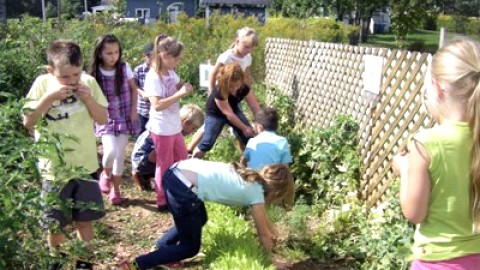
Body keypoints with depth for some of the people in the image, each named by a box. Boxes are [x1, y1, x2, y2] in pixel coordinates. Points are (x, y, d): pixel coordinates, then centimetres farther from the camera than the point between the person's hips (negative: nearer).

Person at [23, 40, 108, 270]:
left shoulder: (89, 82, -5)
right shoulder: (42, 84, -10)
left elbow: (103, 118, 0)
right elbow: (28, 122, -11)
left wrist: (88, 97, -17)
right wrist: (49, 97, -22)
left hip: (85, 165, 1)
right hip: (55, 169, -1)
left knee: (85, 219, 11)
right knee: (55, 224, 10)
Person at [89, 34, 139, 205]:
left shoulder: (124, 68, -7)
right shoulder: (95, 74, -11)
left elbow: (133, 89, 6)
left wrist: (134, 109, 0)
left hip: (124, 118, 2)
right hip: (106, 120, -2)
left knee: (120, 155, 5)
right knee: (111, 151, -20)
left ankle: (116, 189, 24)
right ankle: (106, 174, 14)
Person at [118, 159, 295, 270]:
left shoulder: (251, 176, 25)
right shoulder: (256, 193, 5)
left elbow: (259, 212, 43)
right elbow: (263, 235, 16)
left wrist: (273, 231, 54)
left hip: (175, 172, 8)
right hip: (183, 189, -8)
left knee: (199, 220, 32)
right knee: (190, 247, 11)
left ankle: (159, 248, 27)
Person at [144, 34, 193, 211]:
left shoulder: (171, 73, 2)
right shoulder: (153, 77, -22)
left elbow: (176, 87, 22)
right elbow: (157, 105, -30)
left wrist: (184, 88, -2)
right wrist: (179, 94, -31)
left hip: (174, 126, 8)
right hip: (162, 129, -8)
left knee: (182, 160, 20)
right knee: (165, 165, 6)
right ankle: (163, 201, 22)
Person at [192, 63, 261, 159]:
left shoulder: (243, 88, -25)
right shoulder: (219, 92, -38)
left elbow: (256, 107, -24)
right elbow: (228, 114, -31)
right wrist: (244, 128, -24)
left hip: (234, 110, 5)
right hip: (215, 114, -5)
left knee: (249, 136, -4)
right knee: (207, 142, -15)